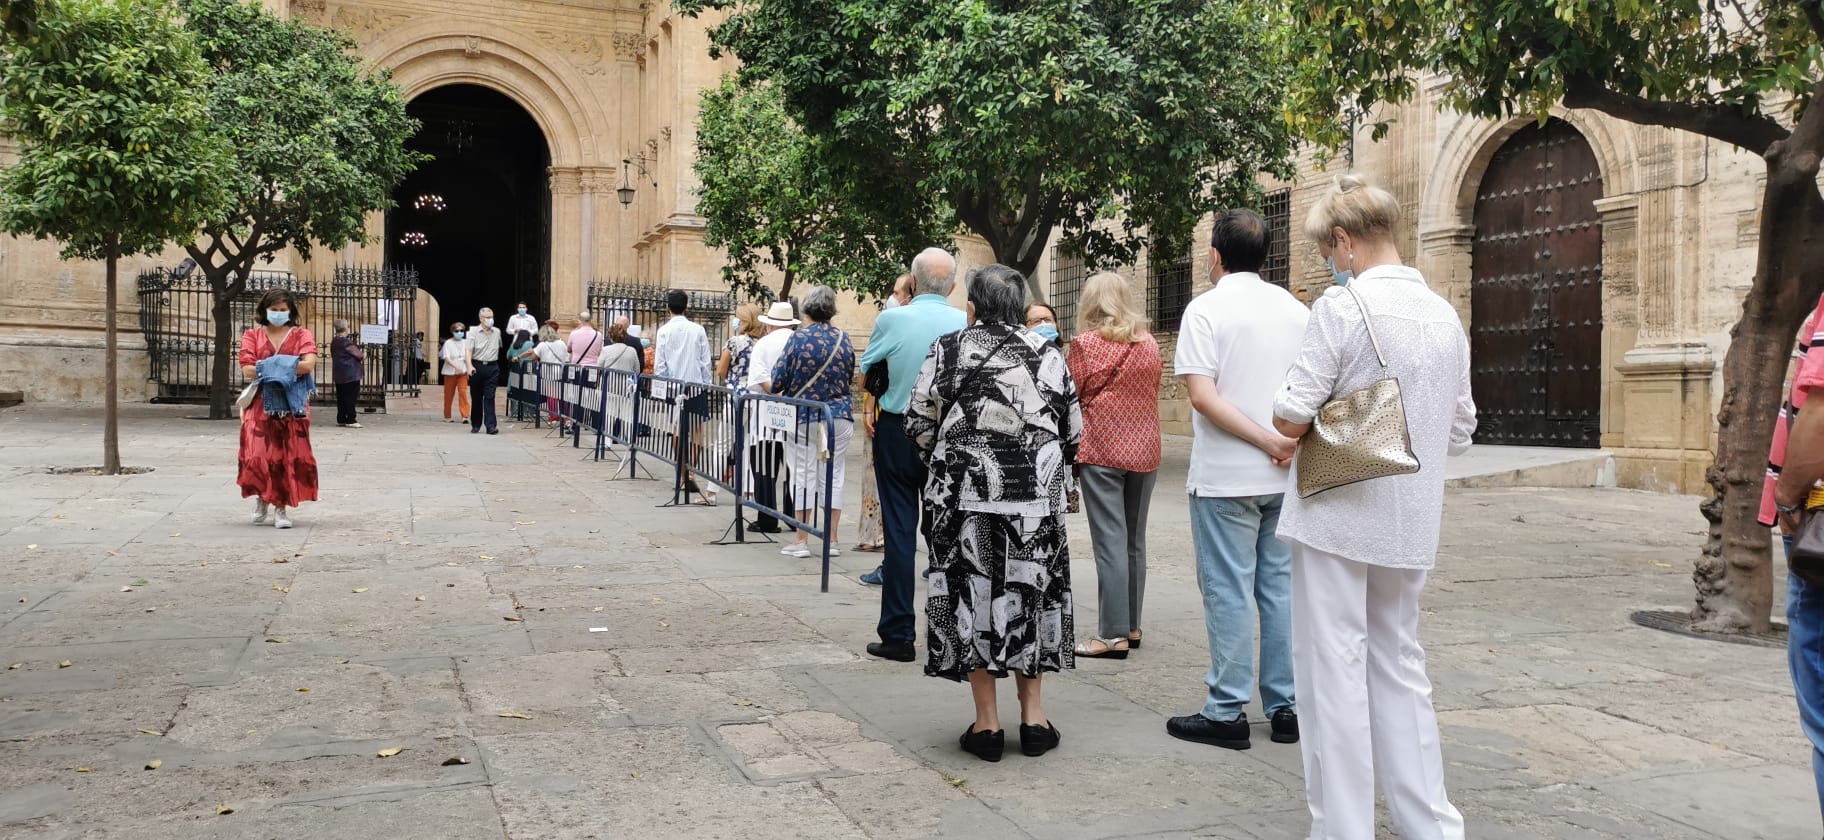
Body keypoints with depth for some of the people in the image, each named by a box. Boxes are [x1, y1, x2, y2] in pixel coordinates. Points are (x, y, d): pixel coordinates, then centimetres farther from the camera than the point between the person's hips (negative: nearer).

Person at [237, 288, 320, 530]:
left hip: (292, 406, 0)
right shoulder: (252, 335, 11)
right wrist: (288, 368, -9)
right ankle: (262, 497, 17)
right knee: (258, 455, -8)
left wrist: (267, 368, -11)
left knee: (289, 457, -3)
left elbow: (308, 364, -11)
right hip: (260, 404, 0)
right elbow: (247, 370, -4)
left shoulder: (302, 335, 8)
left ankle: (280, 507, 7)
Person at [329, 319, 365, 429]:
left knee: (341, 397, 12)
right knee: (351, 397, -4)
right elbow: (359, 355, -11)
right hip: (351, 375, -8)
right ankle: (350, 421, -4)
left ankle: (341, 420, 15)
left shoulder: (334, 342, 9)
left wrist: (356, 345, 9)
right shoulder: (347, 342, -16)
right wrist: (364, 355, 10)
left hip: (338, 375, 8)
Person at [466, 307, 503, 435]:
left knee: (490, 397, -8)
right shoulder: (474, 333, -1)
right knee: (476, 398, 7)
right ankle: (475, 425, 19)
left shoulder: (497, 332, 9)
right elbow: (469, 351, -8)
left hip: (492, 367, 1)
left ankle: (491, 425, -14)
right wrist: (470, 366, -22)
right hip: (477, 366, -1)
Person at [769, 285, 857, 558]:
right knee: (834, 474, 8)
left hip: (803, 416, -3)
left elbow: (778, 382, -7)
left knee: (804, 475, 3)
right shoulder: (844, 339, 3)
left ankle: (801, 540, 5)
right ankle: (831, 539, 10)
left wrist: (775, 389, 15)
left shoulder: (799, 338, -9)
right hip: (839, 415, 3)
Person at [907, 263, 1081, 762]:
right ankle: (1033, 715, 17)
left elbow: (918, 423, -2)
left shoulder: (948, 350, -2)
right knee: (1031, 594, 13)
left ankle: (987, 721, 9)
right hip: (1038, 498, 2)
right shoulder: (1048, 354, 6)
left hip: (967, 495, -2)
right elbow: (1073, 431, 9)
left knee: (972, 595, 5)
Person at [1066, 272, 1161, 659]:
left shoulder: (1086, 343, -8)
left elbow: (1070, 397, -2)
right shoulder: (1150, 345, 8)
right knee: (1135, 540, 14)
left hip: (1101, 451, -5)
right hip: (1144, 450, 6)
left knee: (1110, 543, -5)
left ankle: (1113, 635, -4)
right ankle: (1132, 626, 21)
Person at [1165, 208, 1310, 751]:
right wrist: (1288, 445, -4)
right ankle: (1285, 707, 17)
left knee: (1228, 592, 0)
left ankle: (1227, 712, 6)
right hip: (1284, 478, 6)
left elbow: (1203, 397, -17)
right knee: (1280, 587, 12)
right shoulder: (1295, 310, 10)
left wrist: (1267, 441, -15)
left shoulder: (1207, 308, -8)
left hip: (1225, 477, -5)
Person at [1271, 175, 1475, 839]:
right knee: (1400, 670, 16)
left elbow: (1289, 418, -16)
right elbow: (1459, 431, 15)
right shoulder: (1446, 316, 9)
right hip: (1412, 524, 7)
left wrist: (1296, 431, 5)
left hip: (1338, 517, -7)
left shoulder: (1341, 307, -13)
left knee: (1334, 673, 1)